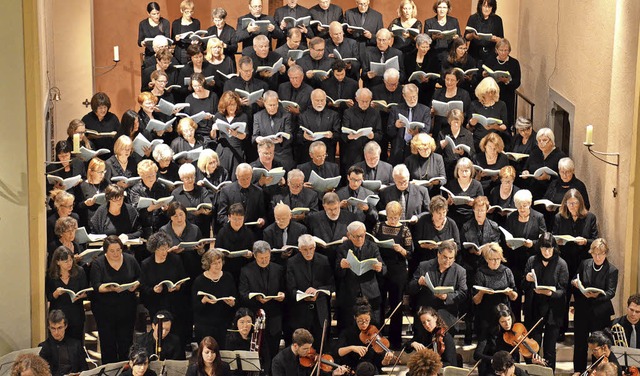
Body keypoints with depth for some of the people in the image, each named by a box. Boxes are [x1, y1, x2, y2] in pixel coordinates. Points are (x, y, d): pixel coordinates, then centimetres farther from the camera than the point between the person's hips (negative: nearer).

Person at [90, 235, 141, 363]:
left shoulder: (130, 260, 3)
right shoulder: (98, 264, -6)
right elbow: (96, 286, -14)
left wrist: (135, 285, -12)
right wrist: (112, 288, -30)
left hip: (127, 308, 2)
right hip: (105, 309, -2)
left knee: (126, 341, 5)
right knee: (108, 343, 2)